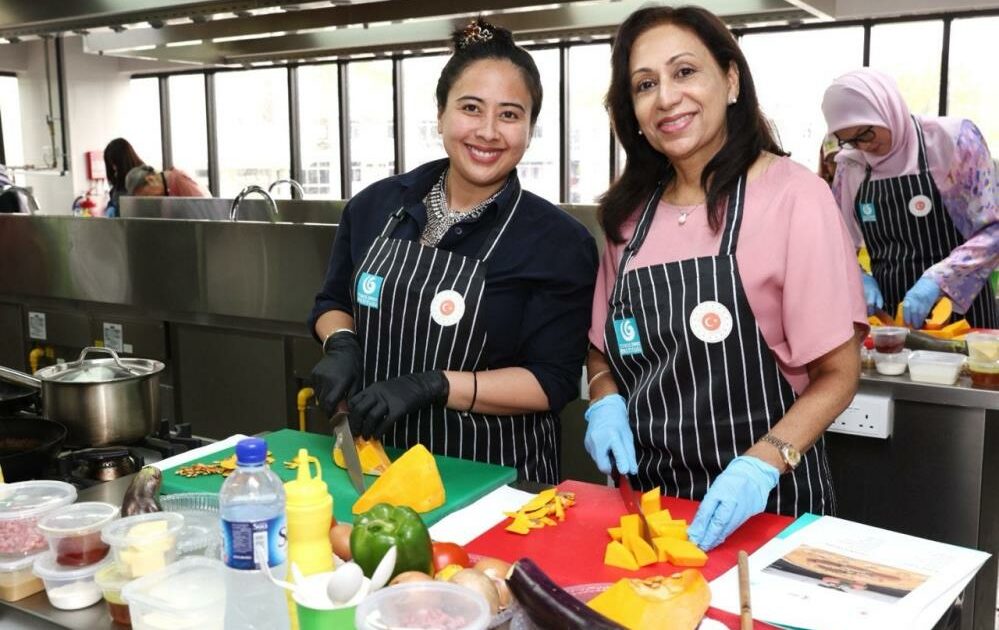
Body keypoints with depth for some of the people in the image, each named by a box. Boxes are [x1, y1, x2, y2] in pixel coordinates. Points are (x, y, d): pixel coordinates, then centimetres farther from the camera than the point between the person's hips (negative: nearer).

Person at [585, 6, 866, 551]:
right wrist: (605, 402, -6)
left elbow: (837, 374, -11)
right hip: (648, 492, 4)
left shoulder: (794, 196, -13)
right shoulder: (631, 211, 2)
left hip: (765, 504, -4)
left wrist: (763, 463, -24)